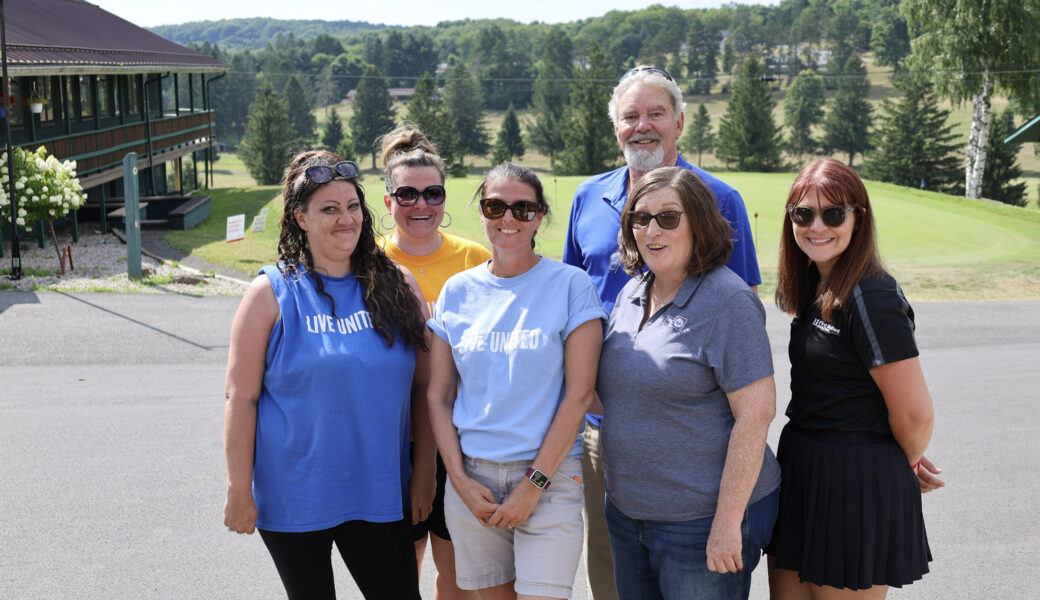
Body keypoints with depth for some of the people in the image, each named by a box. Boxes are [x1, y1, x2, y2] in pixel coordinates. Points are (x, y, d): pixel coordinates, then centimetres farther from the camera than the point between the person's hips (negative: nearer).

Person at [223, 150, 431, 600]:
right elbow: (241, 398, -6)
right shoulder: (271, 293, -5)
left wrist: (425, 470, 4)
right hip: (292, 497, -2)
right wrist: (239, 490, -7)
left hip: (377, 493, 2)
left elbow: (424, 386, 6)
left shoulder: (396, 284, 3)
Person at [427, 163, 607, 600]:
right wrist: (460, 481, -2)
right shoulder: (457, 291, 7)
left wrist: (534, 484, -10)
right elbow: (438, 396, 8)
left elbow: (578, 394, -7)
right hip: (471, 478, 3)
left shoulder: (571, 285, -3)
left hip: (548, 476, -3)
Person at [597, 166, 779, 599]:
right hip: (626, 511, 7)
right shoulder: (631, 293, 8)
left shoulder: (729, 301, -15)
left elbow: (755, 414, -19)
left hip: (702, 518, -7)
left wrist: (727, 523, -21)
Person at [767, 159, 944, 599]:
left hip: (857, 482, -8)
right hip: (800, 467, 9)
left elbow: (915, 414, -18)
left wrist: (906, 465, 2)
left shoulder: (872, 299, -19)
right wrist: (905, 461, 11)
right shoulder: (814, 289, 9)